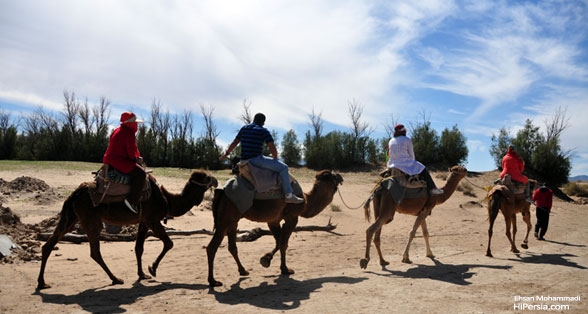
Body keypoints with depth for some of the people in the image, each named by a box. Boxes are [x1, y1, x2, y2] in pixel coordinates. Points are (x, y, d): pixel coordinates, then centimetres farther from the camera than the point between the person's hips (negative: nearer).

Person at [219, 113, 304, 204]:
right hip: (257, 159, -7)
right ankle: (289, 195, -7)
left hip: (244, 160, 7)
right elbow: (272, 148, -9)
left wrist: (226, 154, 35)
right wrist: (275, 159, 9)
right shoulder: (263, 131, -3)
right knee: (283, 167, -3)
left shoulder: (244, 128, 14)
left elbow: (234, 143, 21)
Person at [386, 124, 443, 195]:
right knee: (423, 170, 10)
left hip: (393, 166, 6)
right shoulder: (407, 140, -5)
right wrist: (413, 162, 24)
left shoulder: (391, 141, 9)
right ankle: (432, 188, 8)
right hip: (405, 164, -6)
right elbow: (411, 154, 3)